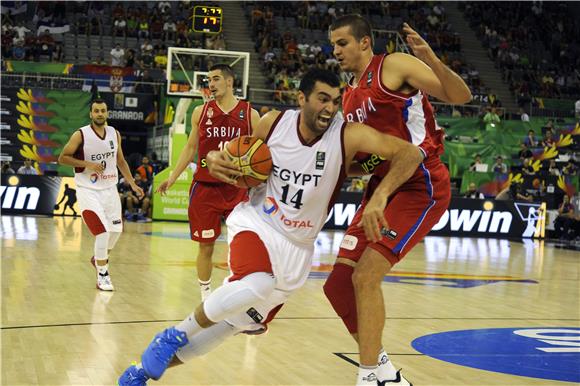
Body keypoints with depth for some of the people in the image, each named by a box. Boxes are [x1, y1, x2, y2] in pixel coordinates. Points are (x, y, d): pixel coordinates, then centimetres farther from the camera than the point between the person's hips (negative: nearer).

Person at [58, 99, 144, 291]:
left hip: (109, 188, 6)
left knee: (116, 230, 11)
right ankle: (102, 275, 2)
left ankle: (99, 258, 40)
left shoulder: (115, 134, 3)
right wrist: (87, 164, -18)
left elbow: (120, 161, 15)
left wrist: (133, 184, 10)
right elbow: (62, 158, -7)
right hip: (88, 190, -6)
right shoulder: (80, 135, -11)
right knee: (103, 232, -13)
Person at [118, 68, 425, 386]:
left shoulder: (349, 135, -18)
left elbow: (411, 153, -27)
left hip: (296, 248, 2)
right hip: (255, 222, -1)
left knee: (235, 324, 7)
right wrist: (216, 159, -12)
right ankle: (175, 334, -9)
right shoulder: (273, 123, -9)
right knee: (256, 285, -35)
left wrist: (380, 196, -43)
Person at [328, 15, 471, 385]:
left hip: (421, 187, -8)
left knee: (365, 276, -17)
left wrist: (432, 58, -29)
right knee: (338, 284, 2)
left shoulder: (395, 66, -6)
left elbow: (461, 96, -14)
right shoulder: (349, 97, 17)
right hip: (382, 187, 9)